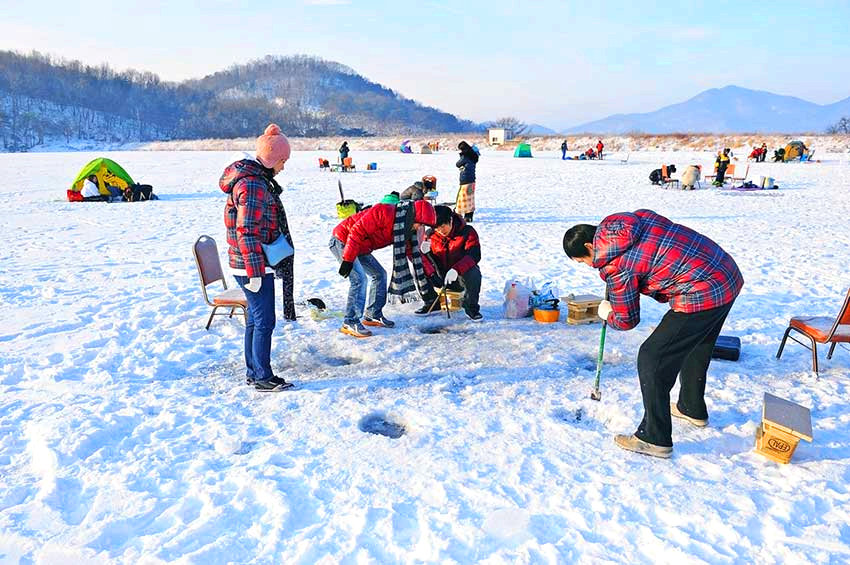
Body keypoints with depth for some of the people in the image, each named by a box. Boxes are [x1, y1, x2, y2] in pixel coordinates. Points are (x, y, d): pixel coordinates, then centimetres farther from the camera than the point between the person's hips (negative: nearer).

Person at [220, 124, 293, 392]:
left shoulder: (257, 179, 15)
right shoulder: (252, 184, -19)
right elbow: (247, 232, -23)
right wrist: (255, 272, -22)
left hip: (256, 265, 11)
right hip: (252, 267, -11)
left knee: (256, 319, 16)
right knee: (264, 321, -3)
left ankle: (253, 373, 27)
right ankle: (262, 377, 7)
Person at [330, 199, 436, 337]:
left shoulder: (405, 227, 1)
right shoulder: (385, 212, -28)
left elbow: (412, 251, 8)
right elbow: (357, 231, -29)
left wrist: (423, 281, 9)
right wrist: (348, 259, -27)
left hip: (360, 247, 10)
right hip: (342, 241, -9)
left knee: (379, 274, 9)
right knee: (359, 279, -21)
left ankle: (373, 315, 19)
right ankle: (350, 323, -13)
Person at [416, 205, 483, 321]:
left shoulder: (468, 232, -10)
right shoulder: (430, 235, -1)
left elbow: (474, 255, -23)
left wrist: (456, 269, -39)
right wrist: (424, 252, -32)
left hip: (460, 276, -3)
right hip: (440, 278, 3)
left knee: (474, 273, -36)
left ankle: (471, 308, -11)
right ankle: (432, 304, -2)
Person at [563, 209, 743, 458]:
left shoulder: (615, 264, -15)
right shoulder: (634, 218, 8)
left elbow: (627, 320, -5)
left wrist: (607, 314, 18)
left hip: (702, 295, -10)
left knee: (652, 359, -2)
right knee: (696, 349, 29)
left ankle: (655, 439, 5)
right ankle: (693, 409, 50)